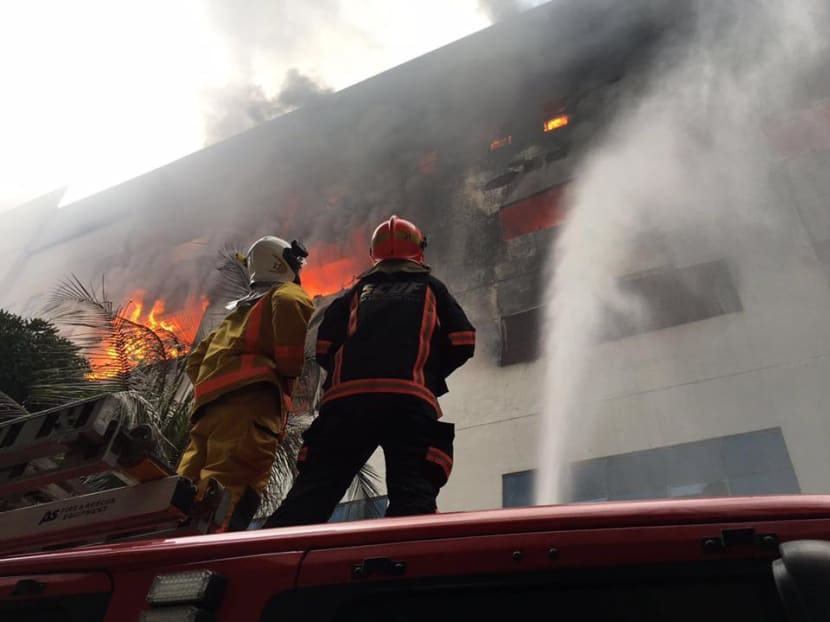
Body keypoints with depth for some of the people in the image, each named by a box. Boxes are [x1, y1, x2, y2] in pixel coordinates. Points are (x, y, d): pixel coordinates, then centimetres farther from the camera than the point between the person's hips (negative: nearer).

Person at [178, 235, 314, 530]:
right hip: (251, 396, -8)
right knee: (232, 494, -23)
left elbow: (196, 360, 34)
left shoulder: (239, 310, 37)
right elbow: (290, 306, -13)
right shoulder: (288, 293, 13)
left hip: (208, 402, 8)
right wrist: (290, 367, 0)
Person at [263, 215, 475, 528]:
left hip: (347, 398, 2)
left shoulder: (358, 291, 28)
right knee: (413, 493, -9)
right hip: (410, 400, -1)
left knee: (313, 489, 1)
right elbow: (463, 341, 14)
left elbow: (324, 347, 15)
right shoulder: (431, 288, 26)